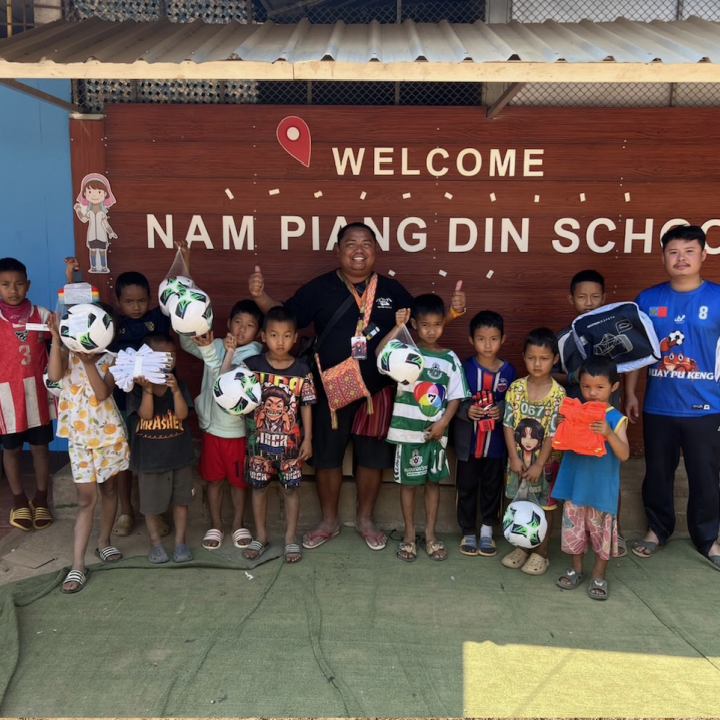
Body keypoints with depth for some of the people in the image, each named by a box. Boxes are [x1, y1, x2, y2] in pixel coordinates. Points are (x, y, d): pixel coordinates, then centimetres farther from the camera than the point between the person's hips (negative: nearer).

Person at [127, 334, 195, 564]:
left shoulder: (179, 385, -1)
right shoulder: (137, 387, -7)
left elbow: (182, 414, -14)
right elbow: (146, 415, -17)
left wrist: (175, 390, -27)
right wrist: (147, 389, -28)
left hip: (179, 454, 2)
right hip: (150, 457, -2)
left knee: (181, 500, 12)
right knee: (152, 503, 10)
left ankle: (180, 541, 26)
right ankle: (155, 543, 29)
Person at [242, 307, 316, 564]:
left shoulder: (302, 370, -6)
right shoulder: (252, 365, -6)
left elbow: (306, 406, -1)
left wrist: (307, 439, -2)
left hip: (290, 441, 0)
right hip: (260, 439, 1)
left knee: (290, 489, 9)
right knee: (259, 487, 13)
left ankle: (290, 538, 25)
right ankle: (260, 536, 30)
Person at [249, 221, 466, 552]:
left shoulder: (391, 289, 3)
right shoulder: (320, 288, 0)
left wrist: (451, 311, -7)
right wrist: (260, 297, -18)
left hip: (377, 393, 1)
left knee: (372, 458, 12)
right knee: (327, 457, 11)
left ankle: (365, 519, 34)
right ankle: (329, 521, 32)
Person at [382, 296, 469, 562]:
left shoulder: (450, 358, 2)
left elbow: (456, 396, 1)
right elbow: (381, 355, -25)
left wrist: (443, 423, -10)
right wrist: (397, 328, -26)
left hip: (436, 431, 2)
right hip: (408, 430, -2)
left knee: (433, 481, 12)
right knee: (408, 482, 9)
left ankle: (430, 534, 27)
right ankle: (409, 534, 23)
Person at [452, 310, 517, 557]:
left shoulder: (509, 371, -3)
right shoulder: (464, 368, -6)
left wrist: (502, 410, -16)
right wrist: (465, 411, -21)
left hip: (496, 442, 1)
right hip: (468, 441, 0)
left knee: (492, 488, 12)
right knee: (466, 488, 10)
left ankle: (487, 531, 30)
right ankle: (468, 532, 27)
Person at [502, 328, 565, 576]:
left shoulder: (558, 394, -14)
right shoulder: (516, 388, -6)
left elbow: (553, 434, -15)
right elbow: (508, 424, -5)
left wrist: (539, 464, -18)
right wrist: (514, 458, -10)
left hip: (545, 460, -3)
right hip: (518, 458, 3)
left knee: (545, 506, 10)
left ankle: (541, 552, 25)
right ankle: (521, 547, 32)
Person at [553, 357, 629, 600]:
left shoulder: (616, 419, -8)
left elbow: (624, 455, -15)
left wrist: (609, 434, -31)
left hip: (602, 488, -3)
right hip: (575, 485, 3)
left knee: (602, 531, 8)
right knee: (574, 529, 14)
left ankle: (599, 575, 27)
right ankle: (576, 569, 33)